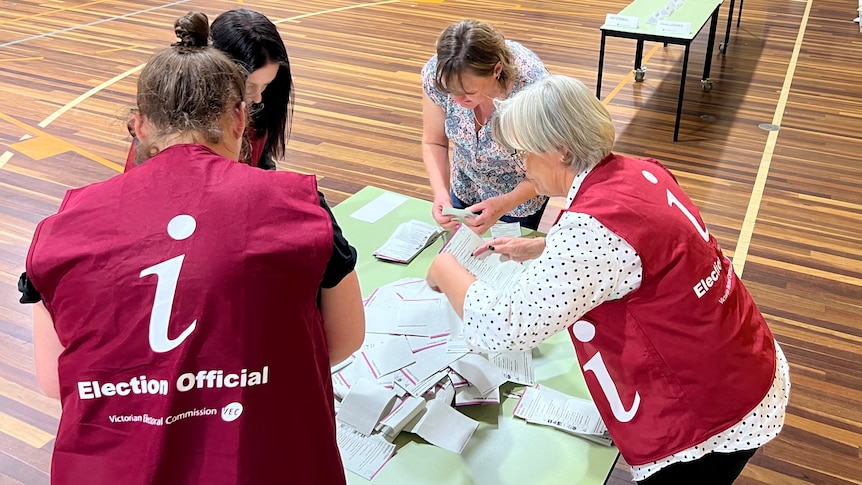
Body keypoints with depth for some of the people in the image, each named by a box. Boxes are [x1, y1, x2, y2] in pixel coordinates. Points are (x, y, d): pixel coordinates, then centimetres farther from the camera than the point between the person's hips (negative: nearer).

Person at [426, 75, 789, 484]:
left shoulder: (595, 224, -31)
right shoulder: (640, 173, -3)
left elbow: (507, 327, -29)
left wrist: (448, 273, -11)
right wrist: (538, 249, 12)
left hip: (710, 416, -7)